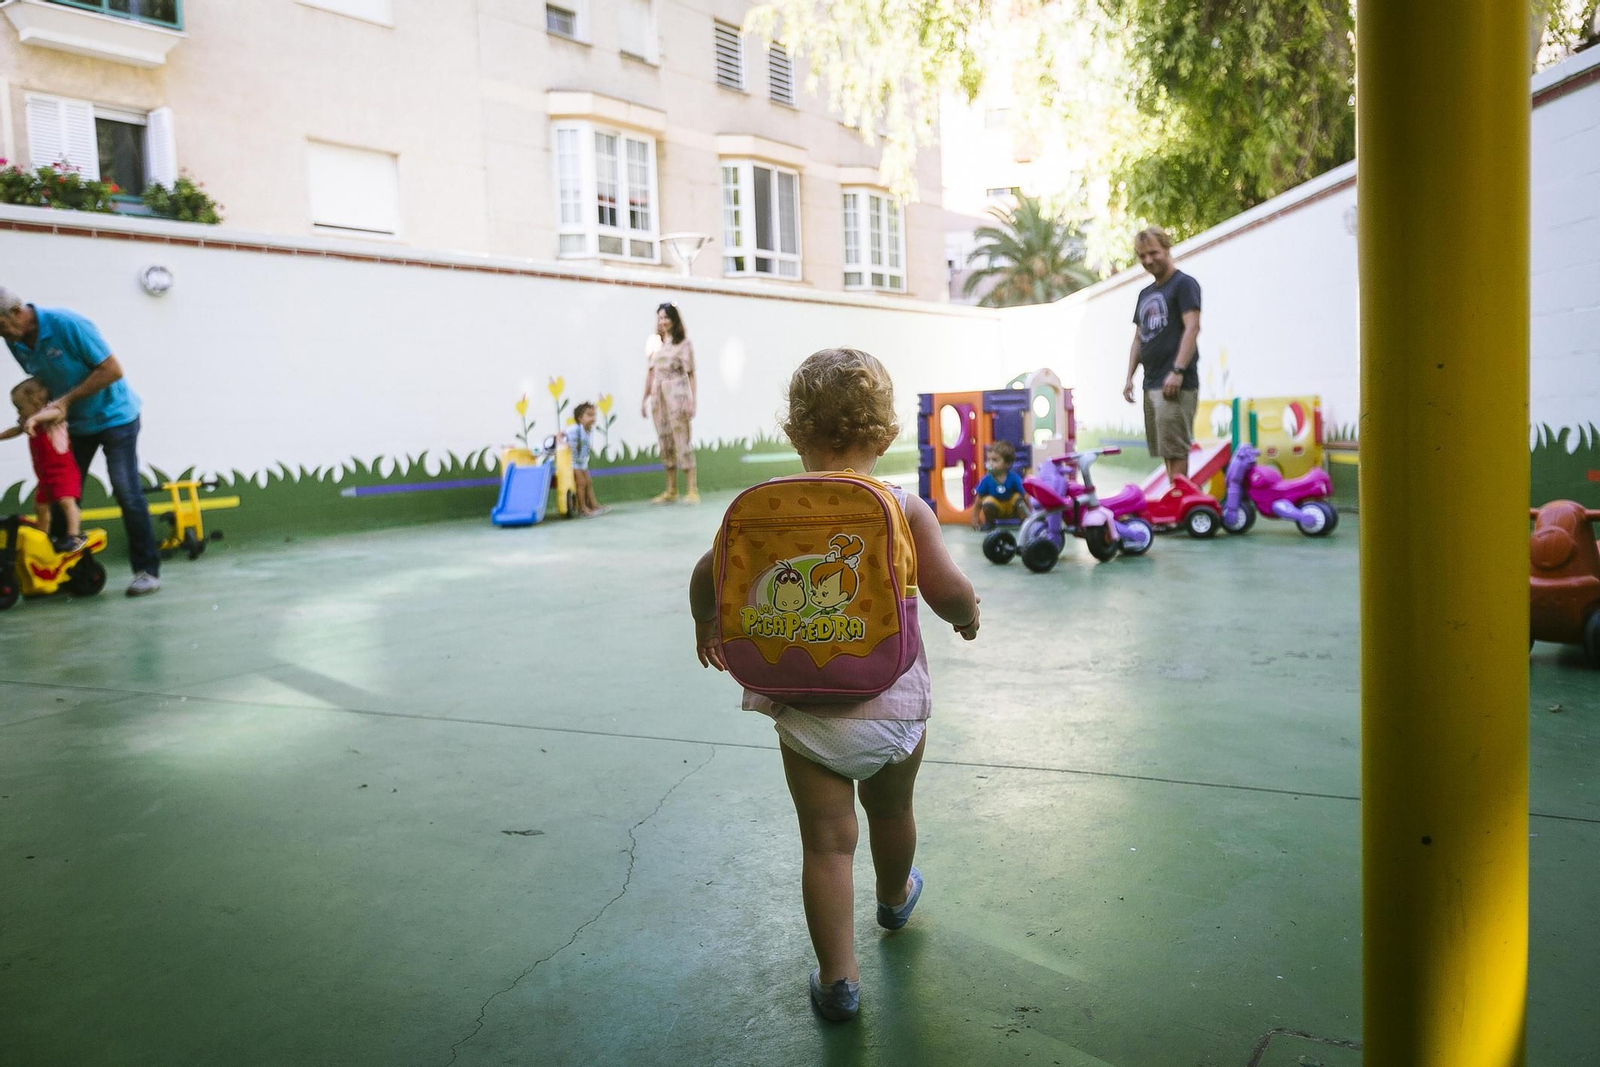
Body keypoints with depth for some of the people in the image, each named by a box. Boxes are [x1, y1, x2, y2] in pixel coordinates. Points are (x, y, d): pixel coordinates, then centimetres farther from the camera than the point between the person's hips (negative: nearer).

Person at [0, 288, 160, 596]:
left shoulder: (67, 324, -25)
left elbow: (112, 370, -25)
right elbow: (42, 380, 10)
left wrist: (65, 400, -23)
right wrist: (43, 411, -11)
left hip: (113, 417, -7)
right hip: (73, 423, 7)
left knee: (127, 493, -10)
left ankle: (147, 570, -5)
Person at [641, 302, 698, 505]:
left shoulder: (683, 343, -1)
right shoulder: (655, 343, 14)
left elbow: (690, 373, -6)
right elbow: (650, 372, 15)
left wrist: (691, 401, -13)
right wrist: (645, 398, 12)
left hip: (676, 395, -5)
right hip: (658, 395, 6)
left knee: (682, 440, -8)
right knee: (665, 442, 7)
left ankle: (692, 490, -6)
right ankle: (671, 490, 13)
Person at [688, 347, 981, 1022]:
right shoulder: (906, 510, -11)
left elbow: (708, 576, -4)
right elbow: (947, 592, -18)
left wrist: (706, 624, 17)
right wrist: (968, 615, 4)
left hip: (803, 712, 0)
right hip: (892, 706, 1)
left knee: (826, 844, 10)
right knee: (891, 812, 27)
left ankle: (838, 979, 18)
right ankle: (895, 897, 55)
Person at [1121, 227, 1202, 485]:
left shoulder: (1184, 284, -2)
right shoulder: (1145, 293, 22)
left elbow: (1192, 328, -13)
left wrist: (1177, 371, -21)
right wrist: (1130, 377, 15)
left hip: (1175, 384, -8)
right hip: (1151, 384, 8)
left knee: (1175, 449, -12)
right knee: (1165, 451, 8)